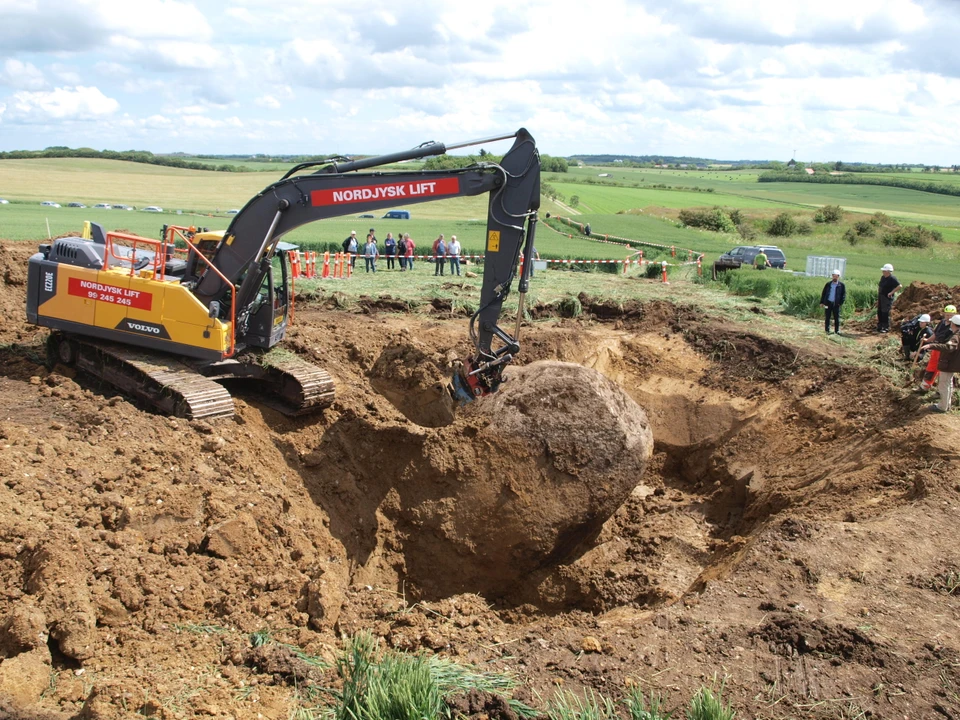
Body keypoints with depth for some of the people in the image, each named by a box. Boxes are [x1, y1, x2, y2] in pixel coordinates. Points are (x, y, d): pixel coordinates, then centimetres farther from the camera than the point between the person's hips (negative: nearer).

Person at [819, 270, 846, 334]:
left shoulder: (842, 285, 2)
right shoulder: (828, 284, 8)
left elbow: (844, 295, 3)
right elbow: (823, 293, 11)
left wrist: (840, 303, -8)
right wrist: (821, 302, 4)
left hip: (836, 304, -1)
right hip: (828, 303, 1)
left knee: (837, 318, 1)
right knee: (827, 317, 4)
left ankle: (837, 330, 9)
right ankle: (827, 330, 10)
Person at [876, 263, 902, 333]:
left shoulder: (892, 279, -14)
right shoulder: (882, 277, 12)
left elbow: (900, 286, -23)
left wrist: (892, 292, -21)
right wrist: (878, 293, 17)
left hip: (887, 298, -9)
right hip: (880, 297, 9)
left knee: (885, 313, -6)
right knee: (879, 312, 12)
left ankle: (886, 328, 1)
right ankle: (879, 327, 22)